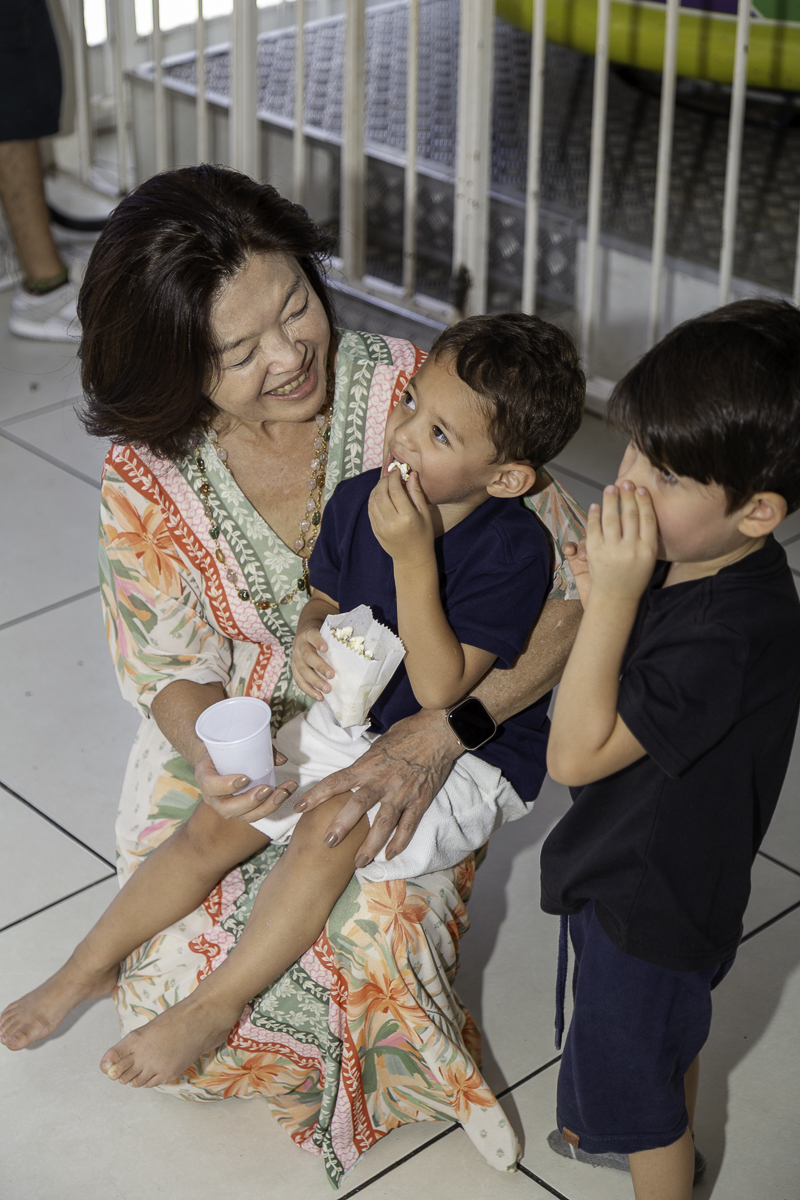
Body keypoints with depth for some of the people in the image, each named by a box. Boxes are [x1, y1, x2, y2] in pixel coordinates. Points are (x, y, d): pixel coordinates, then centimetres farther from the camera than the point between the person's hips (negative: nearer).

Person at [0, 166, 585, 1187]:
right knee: (177, 999, -13)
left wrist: (438, 734, -34)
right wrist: (211, 755, -33)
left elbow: (580, 591, -21)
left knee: (373, 937, -27)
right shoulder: (146, 478, -14)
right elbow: (174, 667, -6)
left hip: (403, 748, -1)